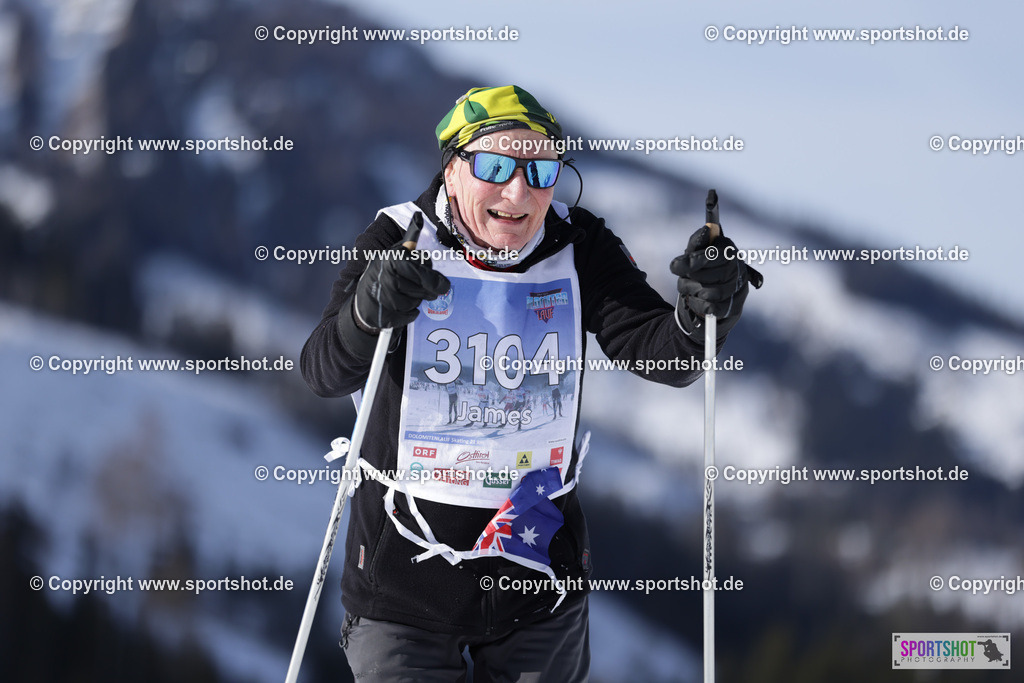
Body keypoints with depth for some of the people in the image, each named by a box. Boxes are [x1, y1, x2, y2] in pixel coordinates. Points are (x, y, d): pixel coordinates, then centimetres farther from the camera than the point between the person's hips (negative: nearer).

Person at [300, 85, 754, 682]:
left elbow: (661, 354, -13)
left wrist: (702, 313, -36)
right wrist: (368, 312, -45)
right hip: (405, 564, -3)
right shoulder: (399, 241, -13)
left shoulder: (579, 249, -5)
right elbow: (324, 375, -23)